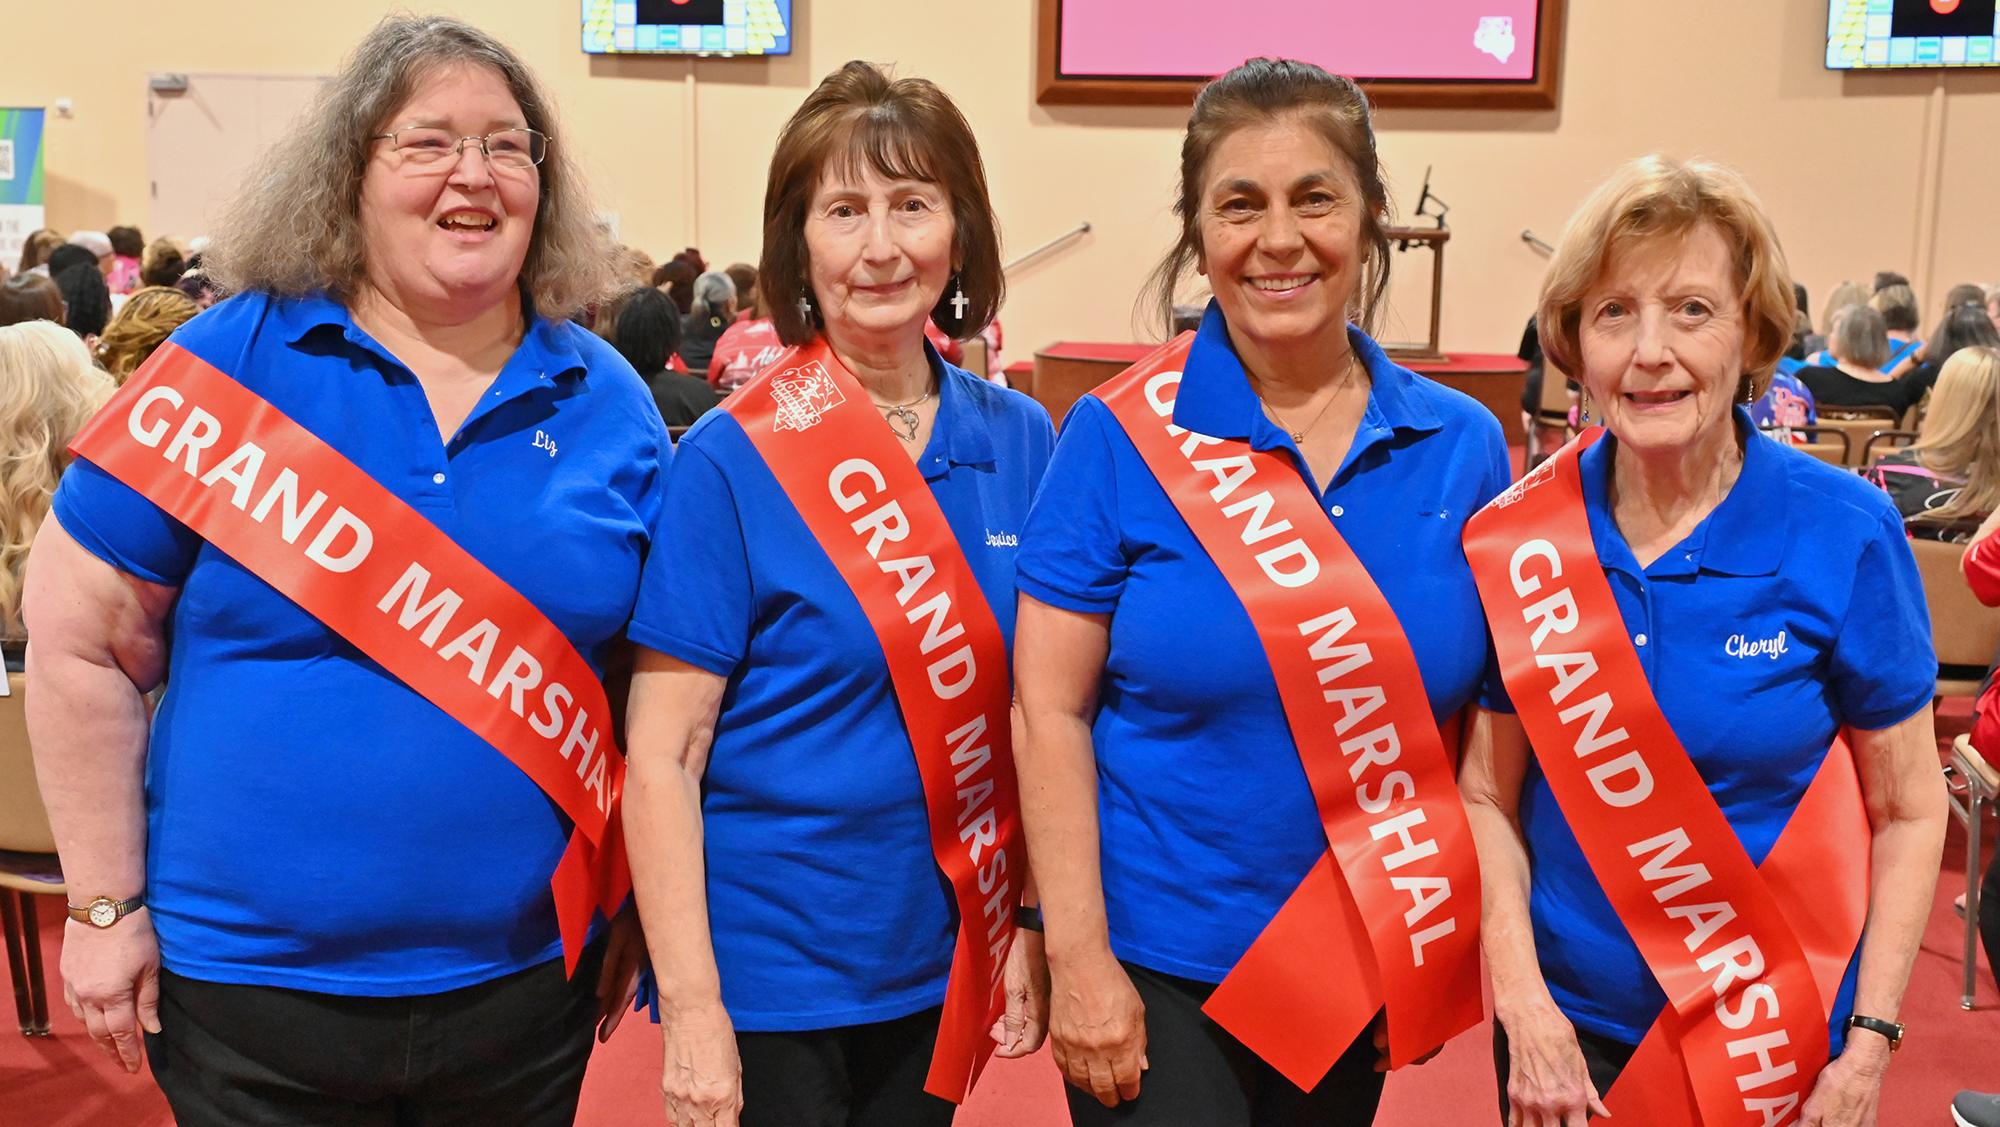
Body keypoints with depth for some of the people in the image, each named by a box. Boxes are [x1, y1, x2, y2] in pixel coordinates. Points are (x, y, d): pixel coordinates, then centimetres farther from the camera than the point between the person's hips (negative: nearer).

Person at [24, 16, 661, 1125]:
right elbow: (81, 640, -4)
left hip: (525, 978, 2)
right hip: (248, 988, -2)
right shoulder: (234, 361, -8)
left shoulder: (608, 404, 0)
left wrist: (639, 913, 6)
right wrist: (106, 906, -4)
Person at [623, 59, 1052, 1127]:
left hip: (942, 973, 4)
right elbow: (661, 759, -13)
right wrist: (692, 1010, -16)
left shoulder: (1020, 442, 0)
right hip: (768, 986, -4)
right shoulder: (729, 463, -13)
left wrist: (1035, 928, 3)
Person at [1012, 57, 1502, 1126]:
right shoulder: (1122, 437, -10)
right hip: (1157, 974, -3)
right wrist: (1078, 961, -12)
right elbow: (1050, 713, -10)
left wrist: (1453, 952, 3)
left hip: (1364, 971, 4)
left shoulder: (1465, 448, -2)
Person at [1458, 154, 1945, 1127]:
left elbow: (1907, 812, -5)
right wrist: (1525, 1011, -11)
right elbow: (1487, 797, -2)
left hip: (1781, 1035, -1)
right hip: (1569, 1026, 1)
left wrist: (1867, 1048, -10)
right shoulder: (1517, 540, -9)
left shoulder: (1844, 534, -13)